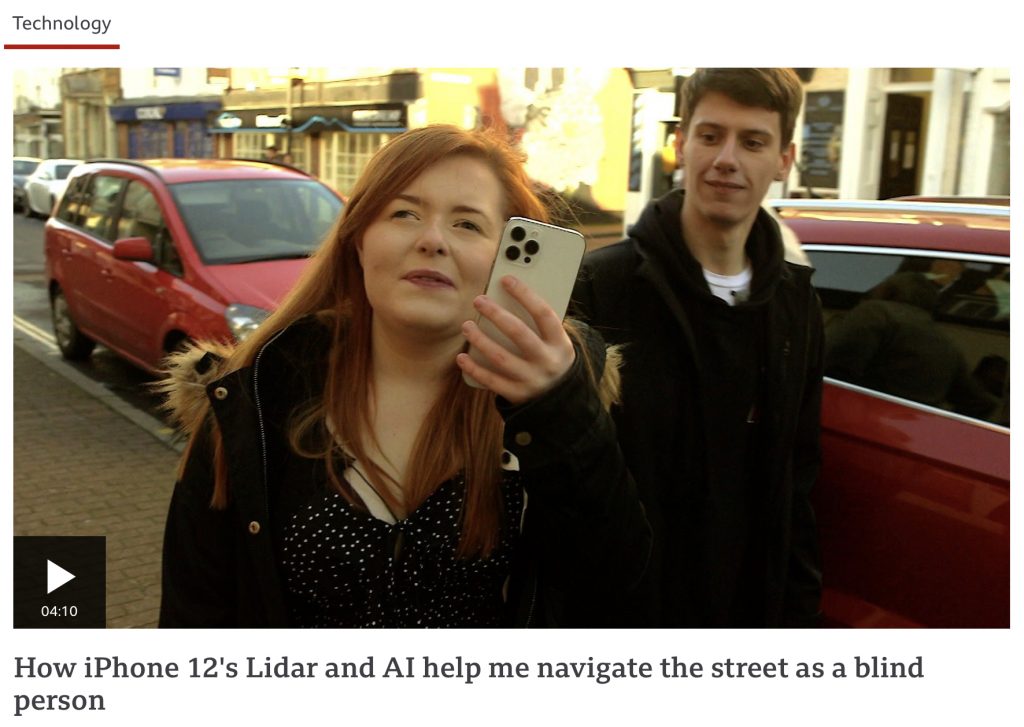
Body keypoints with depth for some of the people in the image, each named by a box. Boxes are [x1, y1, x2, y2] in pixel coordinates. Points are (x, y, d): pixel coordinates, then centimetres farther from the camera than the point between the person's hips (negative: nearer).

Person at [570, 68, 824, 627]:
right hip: (620, 602, -4)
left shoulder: (796, 305, 3)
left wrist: (797, 605, 7)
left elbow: (798, 474, 9)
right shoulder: (601, 286, -14)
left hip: (751, 603, 5)